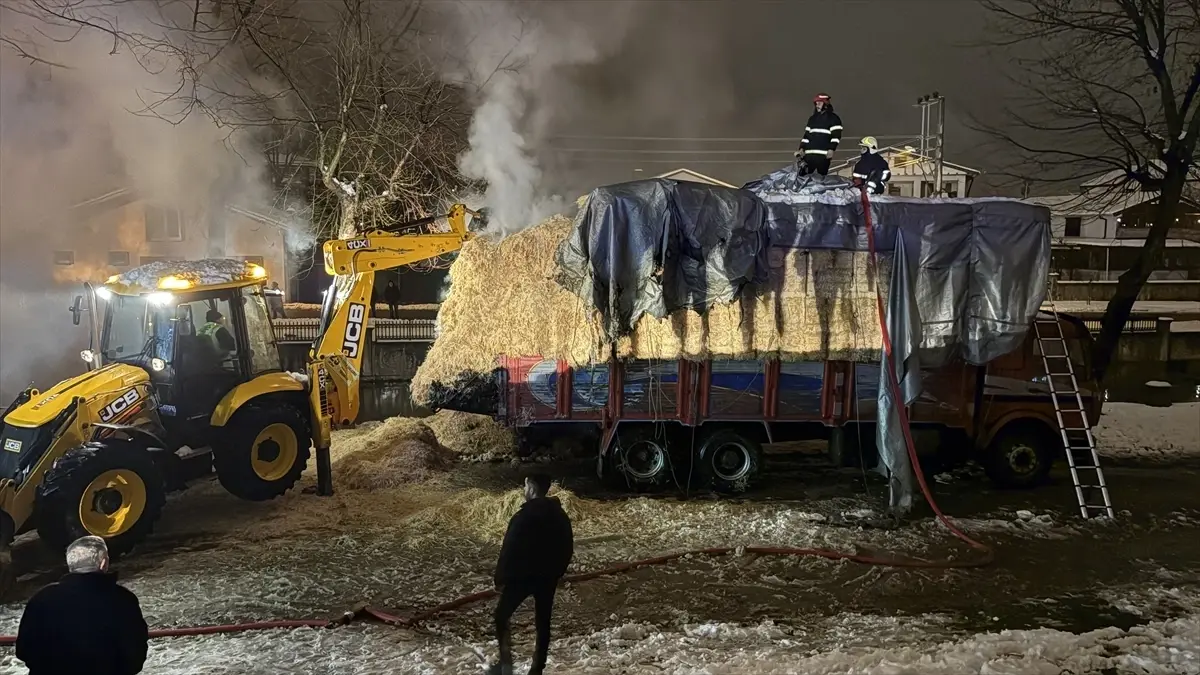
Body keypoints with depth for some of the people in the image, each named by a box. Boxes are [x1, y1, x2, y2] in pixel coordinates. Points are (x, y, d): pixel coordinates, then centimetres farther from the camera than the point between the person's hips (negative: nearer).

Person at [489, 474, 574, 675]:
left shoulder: (524, 516, -17)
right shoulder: (560, 515, 4)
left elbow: (509, 549, -16)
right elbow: (567, 548, 11)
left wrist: (500, 577, -8)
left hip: (522, 575, -6)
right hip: (548, 576, 6)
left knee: (501, 616, 9)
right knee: (543, 622, 11)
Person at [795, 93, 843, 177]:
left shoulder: (833, 118, 3)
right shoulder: (812, 118, 21)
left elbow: (836, 135, -6)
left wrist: (831, 149, -17)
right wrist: (802, 148, 10)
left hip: (824, 155, -6)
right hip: (809, 154, 6)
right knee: (802, 176, 0)